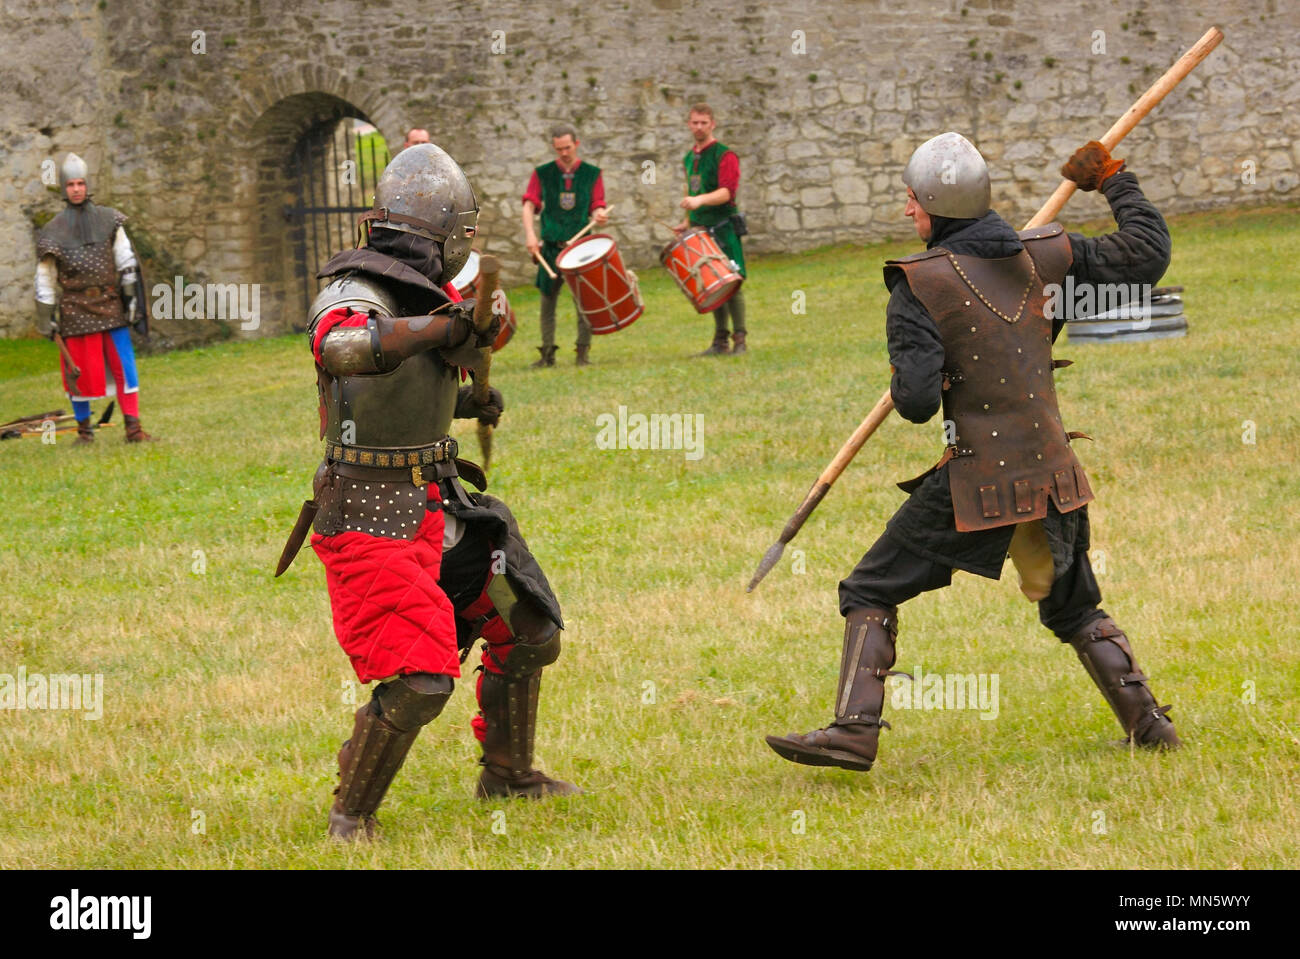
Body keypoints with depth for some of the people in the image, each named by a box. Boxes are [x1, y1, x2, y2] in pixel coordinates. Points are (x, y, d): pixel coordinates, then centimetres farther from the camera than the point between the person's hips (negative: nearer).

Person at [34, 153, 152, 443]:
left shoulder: (108, 220, 3)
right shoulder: (54, 231, -1)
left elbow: (126, 262, 8)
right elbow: (44, 279, 2)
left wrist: (131, 297, 4)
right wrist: (44, 318, 0)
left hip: (111, 306, 1)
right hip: (76, 309, -1)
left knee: (125, 367, -3)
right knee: (80, 373, 4)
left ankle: (133, 428, 0)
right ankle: (84, 429, 19)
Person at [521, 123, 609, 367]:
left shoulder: (592, 174, 6)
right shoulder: (542, 173, 6)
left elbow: (596, 208, 5)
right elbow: (529, 205, -2)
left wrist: (600, 216, -20)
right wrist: (530, 234, -18)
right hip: (551, 246, 1)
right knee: (548, 300, 5)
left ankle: (584, 352, 4)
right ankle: (547, 353, 14)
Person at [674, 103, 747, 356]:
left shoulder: (724, 155, -7)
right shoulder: (689, 159, 16)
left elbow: (727, 192, -20)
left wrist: (699, 201, -35)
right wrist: (687, 224, 17)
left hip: (723, 228, -7)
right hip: (700, 229, 7)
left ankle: (739, 340, -8)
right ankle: (720, 342, 11)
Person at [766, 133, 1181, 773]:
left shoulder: (919, 287, -11)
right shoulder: (1048, 256, 1)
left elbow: (916, 402, -18)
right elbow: (1147, 257, 10)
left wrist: (903, 379, 6)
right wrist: (1114, 182, 21)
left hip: (978, 483, -5)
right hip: (1052, 474, 5)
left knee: (871, 593, 7)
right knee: (1074, 609, 26)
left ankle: (855, 729, -5)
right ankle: (1150, 725, 22)